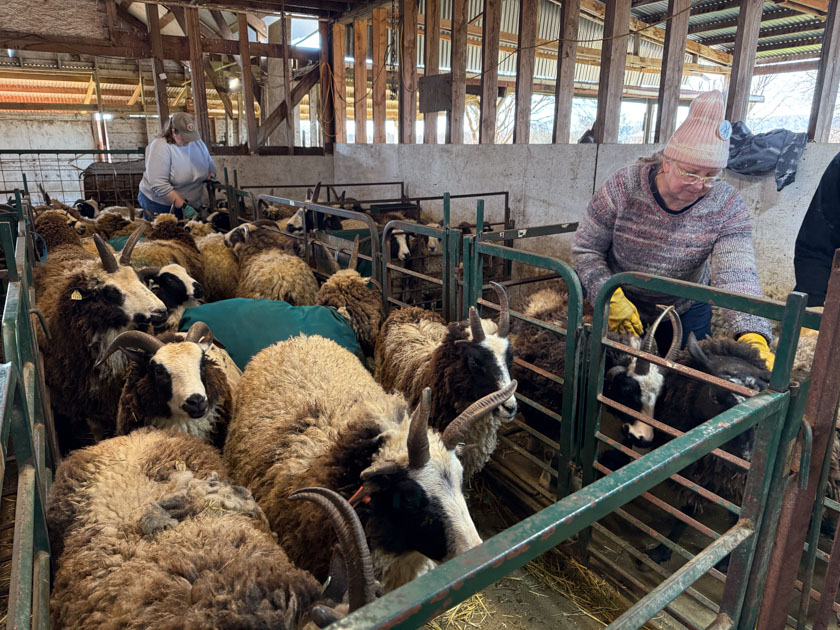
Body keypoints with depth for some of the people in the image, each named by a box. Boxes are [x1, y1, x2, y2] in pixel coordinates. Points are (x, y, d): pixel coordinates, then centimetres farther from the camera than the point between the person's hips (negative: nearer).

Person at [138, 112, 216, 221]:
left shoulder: (198, 142, -1)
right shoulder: (160, 147, -20)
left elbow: (211, 166, 15)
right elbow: (159, 185, -26)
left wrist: (211, 177, -9)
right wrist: (184, 205, -30)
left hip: (188, 203, 5)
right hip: (158, 205, -5)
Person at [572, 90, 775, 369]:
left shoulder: (727, 206, -20)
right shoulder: (623, 188, -24)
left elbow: (737, 275, -31)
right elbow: (586, 250, -16)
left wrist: (753, 338, -46)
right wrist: (611, 298, -30)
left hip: (687, 311, 2)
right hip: (622, 305, -1)